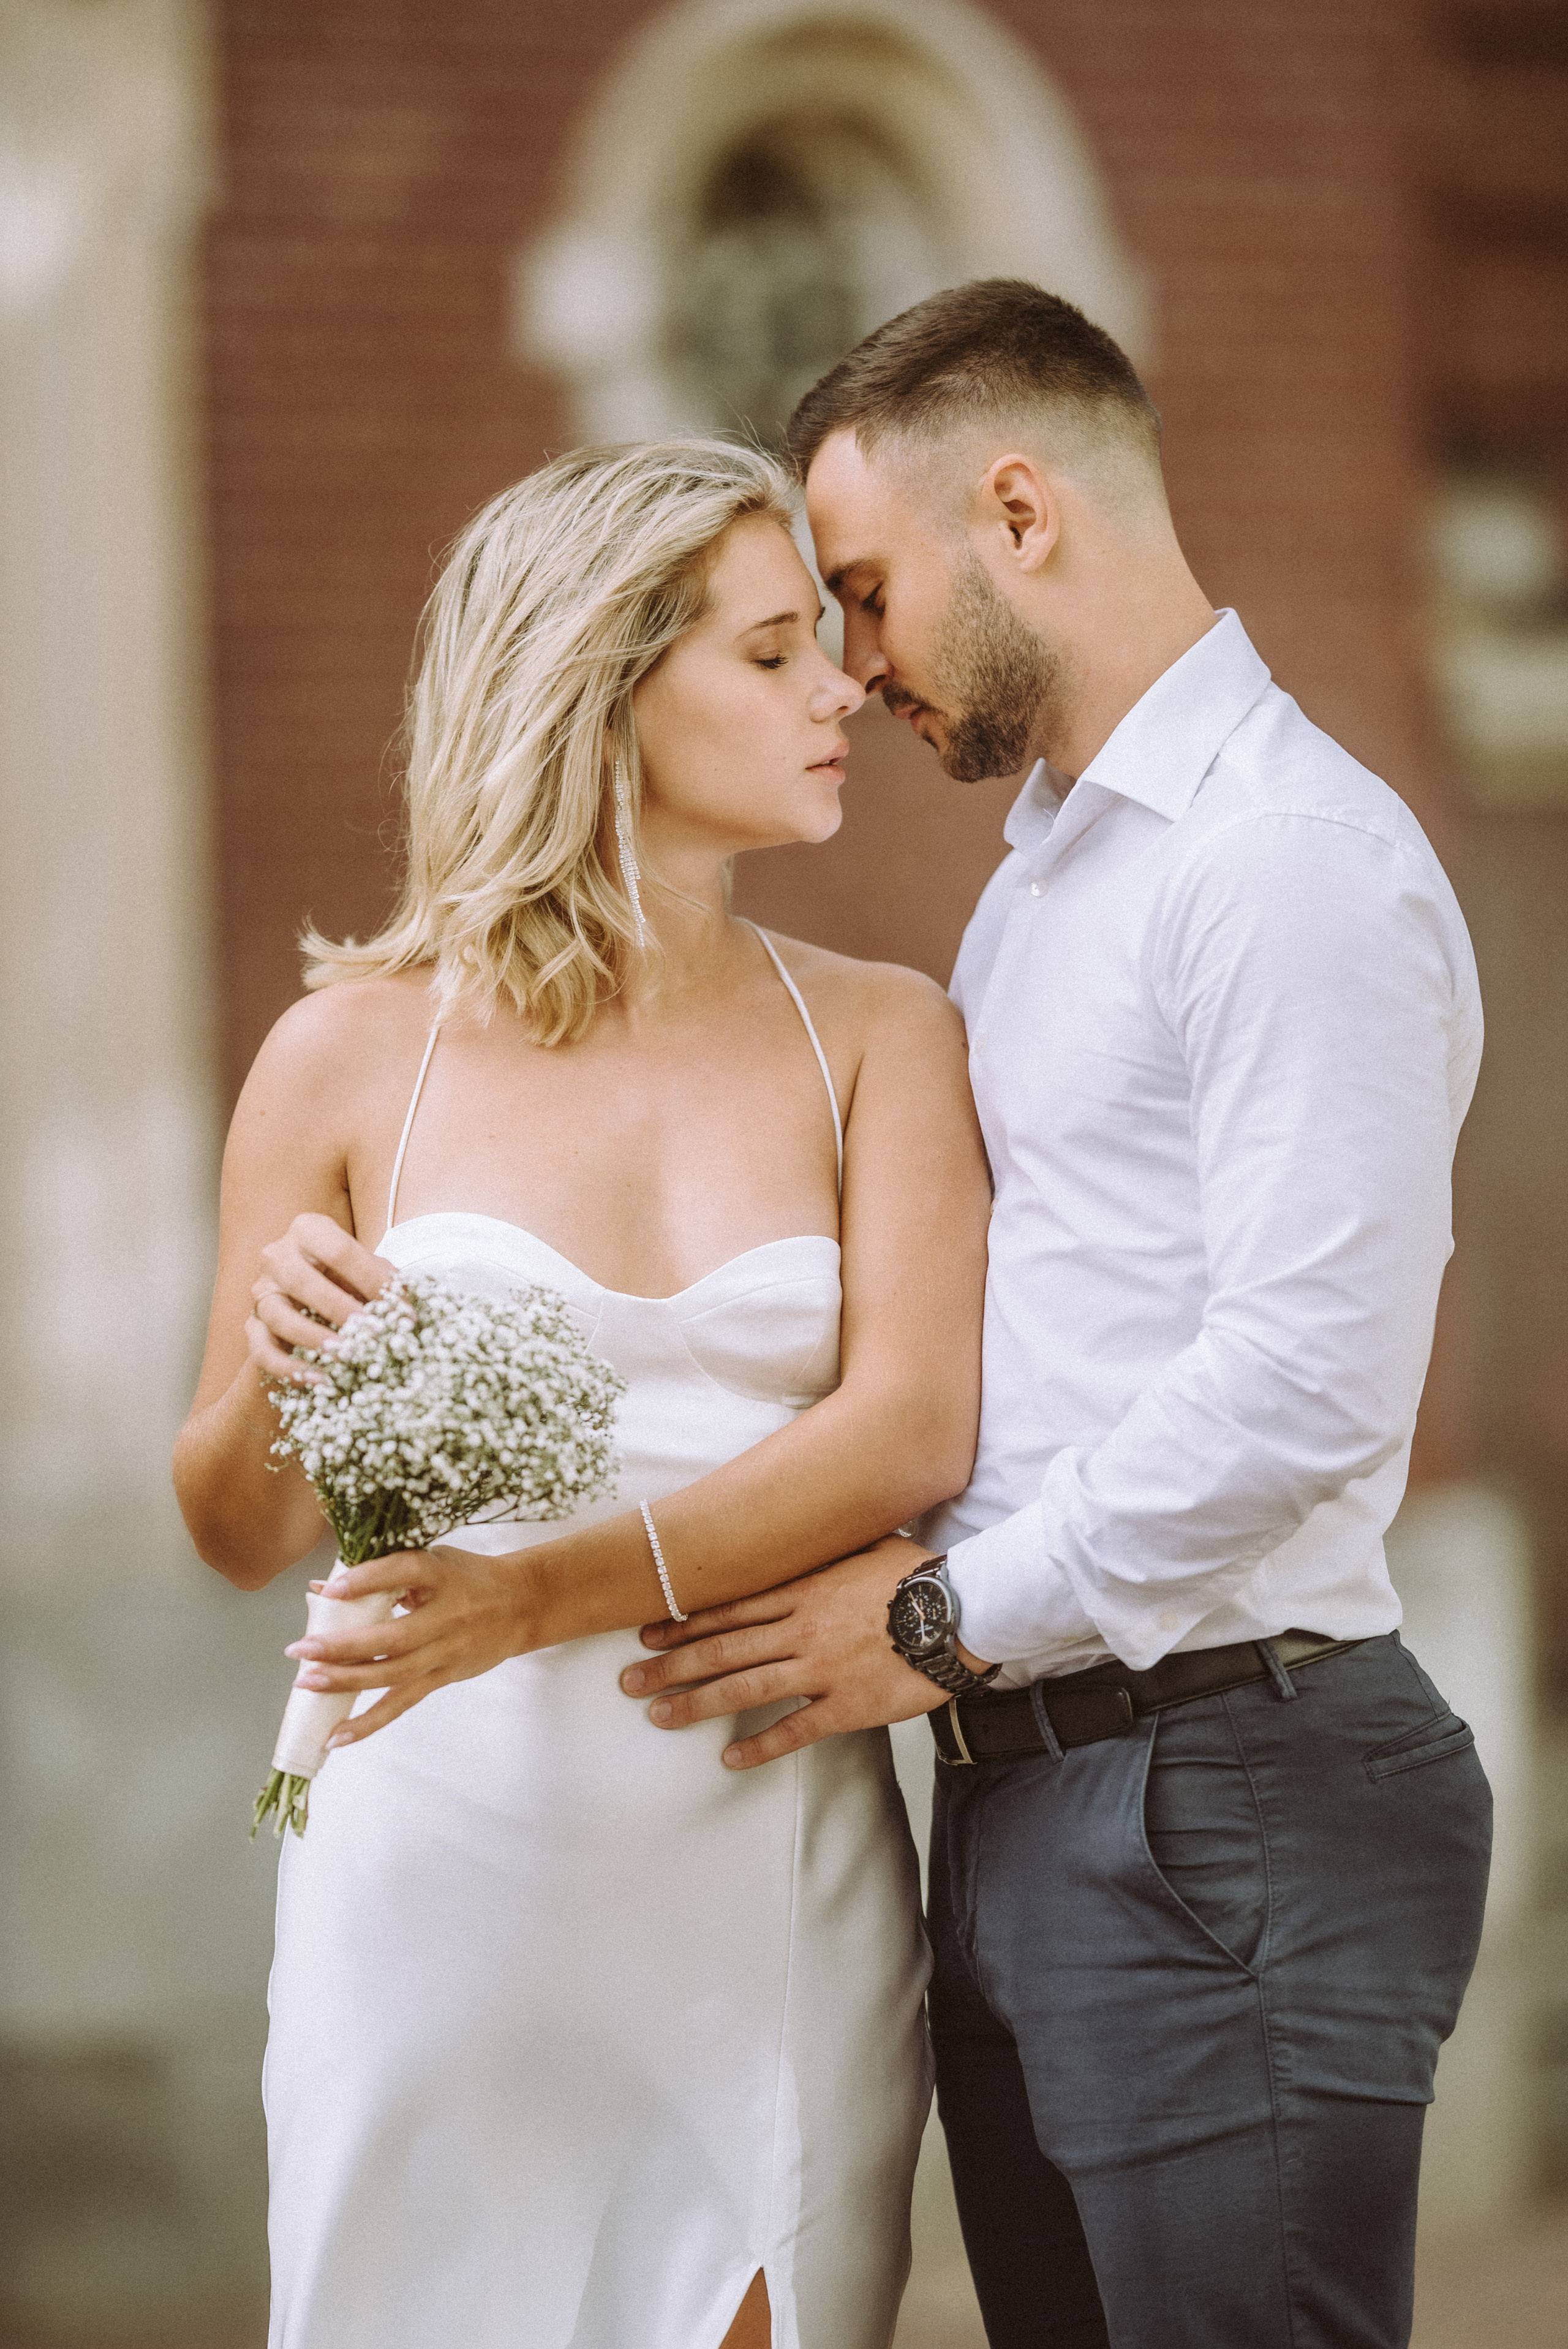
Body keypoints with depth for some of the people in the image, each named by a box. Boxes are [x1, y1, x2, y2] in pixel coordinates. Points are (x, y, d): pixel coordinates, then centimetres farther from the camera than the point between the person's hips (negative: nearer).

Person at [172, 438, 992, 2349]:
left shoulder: (879, 1041, 6)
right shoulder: (355, 1056, 3)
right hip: (448, 1858, -1)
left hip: (773, 1881, 1)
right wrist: (274, 1374, -14)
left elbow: (913, 1425, -10)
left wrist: (550, 1590, -23)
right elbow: (237, 1535, 9)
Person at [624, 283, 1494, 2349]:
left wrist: (949, 1621, -13)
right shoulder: (1039, 879, 21)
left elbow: (1307, 1386, -20)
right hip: (1030, 1809, 9)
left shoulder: (1297, 861, -12)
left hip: (1225, 1818, -9)